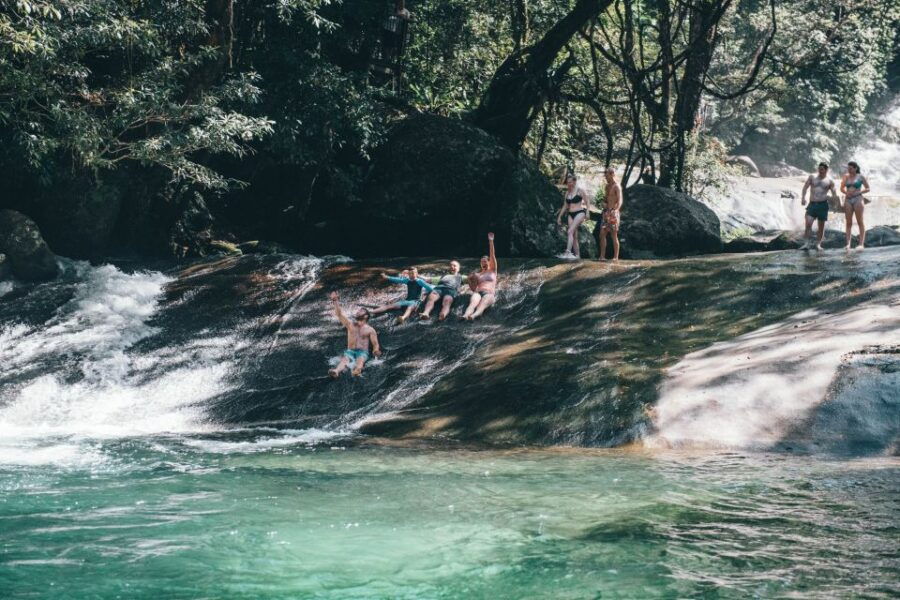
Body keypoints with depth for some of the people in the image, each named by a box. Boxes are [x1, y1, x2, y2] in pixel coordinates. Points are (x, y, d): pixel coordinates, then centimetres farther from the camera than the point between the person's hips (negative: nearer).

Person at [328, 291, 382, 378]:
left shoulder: (370, 330, 12)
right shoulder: (350, 325, 20)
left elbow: (375, 344, 6)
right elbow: (339, 314, 10)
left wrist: (376, 350, -18)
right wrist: (335, 301, 1)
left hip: (363, 352, -2)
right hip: (350, 351, 2)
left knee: (360, 360, -38)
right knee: (345, 359, -33)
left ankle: (357, 370, -74)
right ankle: (336, 371, -66)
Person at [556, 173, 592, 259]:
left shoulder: (580, 190, -2)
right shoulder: (567, 192, 15)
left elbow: (587, 202, -5)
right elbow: (565, 206, 22)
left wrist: (587, 212, -18)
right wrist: (559, 216, 20)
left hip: (579, 213, -7)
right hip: (570, 214, 7)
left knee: (570, 231, -23)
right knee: (574, 236, 2)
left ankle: (568, 252, -32)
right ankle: (577, 255, 4)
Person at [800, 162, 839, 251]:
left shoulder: (829, 181, 5)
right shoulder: (812, 177, 8)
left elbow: (834, 194, 4)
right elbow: (805, 187, 4)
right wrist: (803, 198, -11)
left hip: (823, 204, 0)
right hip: (812, 204, 0)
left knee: (821, 226, 3)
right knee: (808, 223, -15)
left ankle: (818, 244, 12)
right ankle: (808, 242, -12)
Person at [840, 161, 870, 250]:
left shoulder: (860, 177, 1)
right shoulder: (846, 177, 9)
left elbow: (867, 189, 3)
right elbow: (842, 188, 17)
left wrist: (858, 192, -11)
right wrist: (846, 192, -4)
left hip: (858, 199, -3)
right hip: (848, 200, 3)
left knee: (860, 222, -4)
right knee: (849, 222, 0)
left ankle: (861, 244, -6)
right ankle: (848, 244, -2)